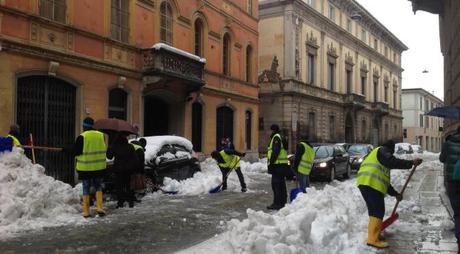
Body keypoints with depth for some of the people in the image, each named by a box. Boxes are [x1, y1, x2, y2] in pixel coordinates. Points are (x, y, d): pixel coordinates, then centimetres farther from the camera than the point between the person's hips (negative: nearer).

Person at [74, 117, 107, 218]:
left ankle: (86, 211, 12)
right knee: (98, 187, 17)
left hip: (85, 168, -3)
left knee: (86, 189, 9)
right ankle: (99, 207, 6)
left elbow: (76, 152, -7)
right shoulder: (101, 135, 0)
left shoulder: (82, 137, -12)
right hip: (99, 167, 3)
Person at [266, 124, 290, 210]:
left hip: (278, 165, -10)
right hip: (282, 165, 10)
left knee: (276, 184, -9)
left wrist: (271, 162, -19)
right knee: (281, 184, 14)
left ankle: (277, 203, -8)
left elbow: (275, 151, -20)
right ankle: (283, 202, 20)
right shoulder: (281, 138, 22)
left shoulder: (276, 137, -10)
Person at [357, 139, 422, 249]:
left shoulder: (381, 157, 34)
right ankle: (373, 239, -10)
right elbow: (392, 162, -15)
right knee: (378, 211, -9)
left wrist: (395, 194, 28)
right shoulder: (381, 150, 6)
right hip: (371, 184, -10)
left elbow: (384, 181, 31)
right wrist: (411, 163, -13)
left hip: (367, 184, 10)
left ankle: (375, 234, 26)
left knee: (375, 210, 19)